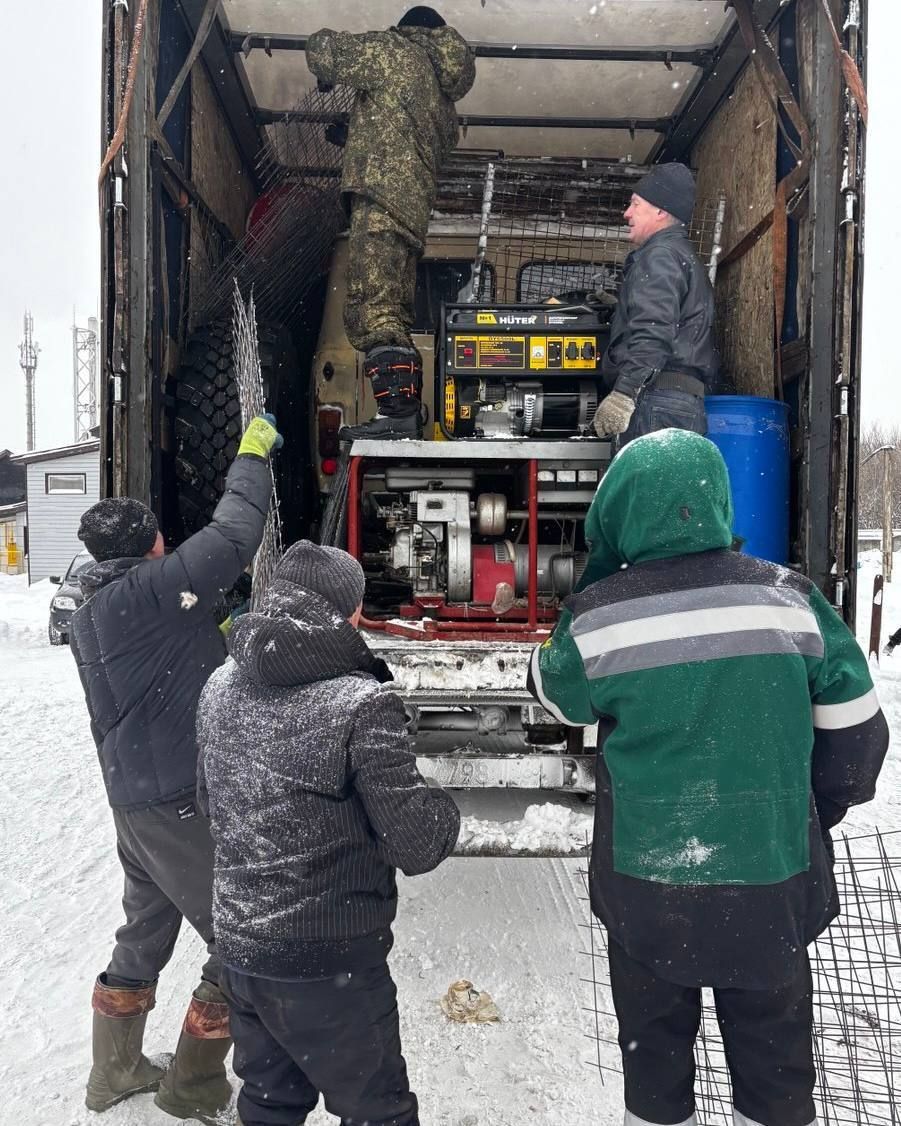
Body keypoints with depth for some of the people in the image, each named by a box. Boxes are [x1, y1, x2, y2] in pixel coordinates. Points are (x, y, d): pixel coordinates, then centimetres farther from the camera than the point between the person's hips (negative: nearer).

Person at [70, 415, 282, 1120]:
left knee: (145, 933, 25)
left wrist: (212, 633, 19)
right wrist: (253, 454, -9)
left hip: (134, 800, 9)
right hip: (185, 804, -9)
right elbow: (234, 534, -22)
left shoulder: (88, 613, 10)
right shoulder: (151, 590, -18)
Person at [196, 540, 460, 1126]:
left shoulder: (220, 686, -2)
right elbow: (419, 847, -20)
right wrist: (443, 811, 0)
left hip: (239, 945, 6)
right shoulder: (362, 704, -23)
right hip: (330, 965, -6)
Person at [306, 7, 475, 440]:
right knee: (394, 314, 9)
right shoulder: (445, 101, 28)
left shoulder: (397, 51, 8)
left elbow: (323, 50, 6)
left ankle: (398, 412, -28)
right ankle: (409, 412, 7)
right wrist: (352, 134, 43)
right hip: (416, 207, 9)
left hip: (381, 199, -9)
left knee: (372, 309, -18)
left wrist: (327, 77, 30)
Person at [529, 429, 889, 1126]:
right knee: (774, 1054, 23)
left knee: (655, 1045, 23)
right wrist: (814, 814, 16)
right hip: (773, 879, 2)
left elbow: (557, 697, 5)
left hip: (647, 880, -1)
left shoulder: (600, 612, -15)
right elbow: (855, 730, 0)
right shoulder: (790, 598, -9)